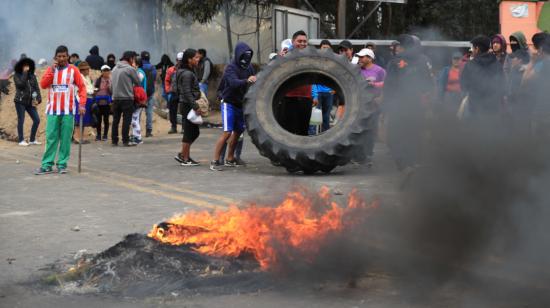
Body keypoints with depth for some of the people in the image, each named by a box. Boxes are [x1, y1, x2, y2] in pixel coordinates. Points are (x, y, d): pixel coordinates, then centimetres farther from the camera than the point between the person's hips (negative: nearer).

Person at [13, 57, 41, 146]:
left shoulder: (32, 76, 8)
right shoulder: (17, 75, -3)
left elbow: (36, 88, 4)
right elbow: (21, 84, -21)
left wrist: (38, 99, -9)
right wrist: (25, 73, -15)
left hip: (30, 102, 5)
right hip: (20, 102, -5)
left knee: (37, 120, 1)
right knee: (21, 121, -1)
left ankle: (32, 140, 13)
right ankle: (21, 140, 8)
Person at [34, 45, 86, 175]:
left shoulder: (73, 70, 2)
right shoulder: (50, 69, 9)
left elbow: (82, 87, 0)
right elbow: (43, 85, -2)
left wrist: (82, 104, -10)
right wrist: (52, 71, -10)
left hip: (68, 110, -2)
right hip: (53, 110, 2)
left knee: (65, 138, 0)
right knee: (51, 138, 1)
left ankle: (62, 164, 6)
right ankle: (47, 165, 2)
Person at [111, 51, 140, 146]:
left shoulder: (115, 69, 11)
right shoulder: (130, 69, -9)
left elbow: (111, 84, 14)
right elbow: (138, 82, -2)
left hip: (115, 98, 6)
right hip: (127, 98, -6)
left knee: (115, 120, 10)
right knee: (126, 120, -2)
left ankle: (114, 140, 13)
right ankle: (125, 140, -2)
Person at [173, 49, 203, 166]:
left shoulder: (190, 72, 15)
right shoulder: (187, 74, -16)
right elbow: (187, 93, -22)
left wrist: (196, 105, 18)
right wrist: (195, 107, -23)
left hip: (188, 105, 10)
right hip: (188, 105, -10)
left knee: (194, 132, 14)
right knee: (189, 132, -2)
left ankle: (182, 155, 20)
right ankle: (185, 159, 6)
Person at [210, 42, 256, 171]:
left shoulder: (249, 67, 3)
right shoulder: (231, 68, -17)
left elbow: (254, 82, 0)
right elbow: (233, 83, -35)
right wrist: (246, 81, -52)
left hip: (241, 104, 7)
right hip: (229, 104, -7)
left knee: (238, 131, 14)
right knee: (227, 132, -14)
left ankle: (230, 159, 28)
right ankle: (215, 161, -12)